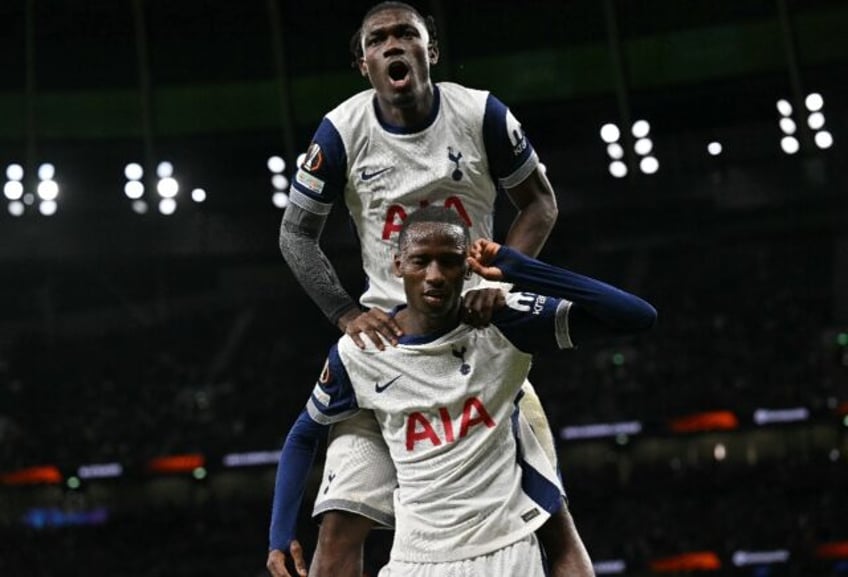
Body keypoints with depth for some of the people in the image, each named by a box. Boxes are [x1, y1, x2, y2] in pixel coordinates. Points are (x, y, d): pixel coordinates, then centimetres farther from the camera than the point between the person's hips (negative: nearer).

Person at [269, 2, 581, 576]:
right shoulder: (342, 132, -6)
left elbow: (540, 202, 5)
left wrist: (500, 278, -12)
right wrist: (348, 314, -10)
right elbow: (296, 233, 4)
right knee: (341, 523, -9)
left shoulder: (480, 114, -7)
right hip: (387, 329, 0)